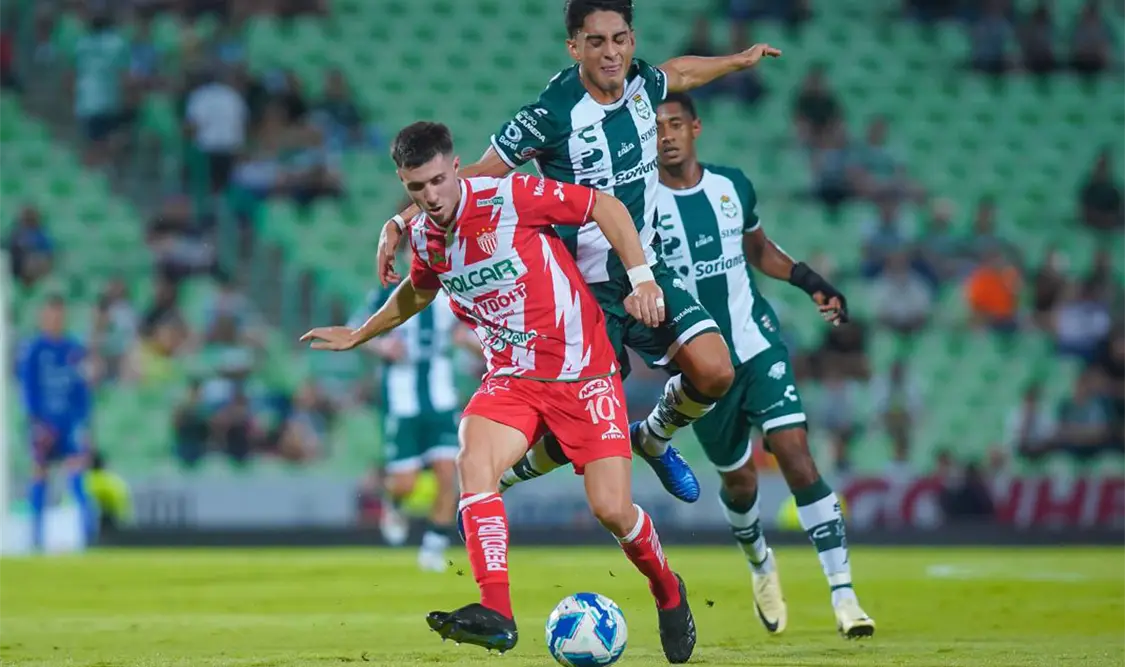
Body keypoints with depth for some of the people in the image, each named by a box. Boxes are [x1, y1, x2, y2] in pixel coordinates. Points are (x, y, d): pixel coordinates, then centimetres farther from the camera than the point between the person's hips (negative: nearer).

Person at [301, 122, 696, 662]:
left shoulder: (509, 197, -15)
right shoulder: (423, 237, 3)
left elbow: (604, 206, -8)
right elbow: (417, 292, 27)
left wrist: (641, 277, -17)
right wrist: (357, 336, 37)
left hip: (583, 370, -4)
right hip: (511, 378, 4)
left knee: (611, 509, -12)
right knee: (473, 461, -27)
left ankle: (667, 592, 21)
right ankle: (495, 614, -35)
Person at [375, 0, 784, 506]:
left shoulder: (640, 84, -1)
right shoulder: (553, 114, -20)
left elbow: (678, 72, 25)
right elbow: (475, 178, -13)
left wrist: (739, 61, 40)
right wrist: (401, 222, -21)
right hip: (586, 287, -6)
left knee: (714, 372, -12)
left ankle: (654, 440, 21)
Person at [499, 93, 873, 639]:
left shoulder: (733, 186, 3)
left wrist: (811, 282, 8)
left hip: (759, 345, 1)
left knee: (796, 455, -15)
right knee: (739, 479, 10)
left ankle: (844, 595, -13)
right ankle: (760, 563, 44)